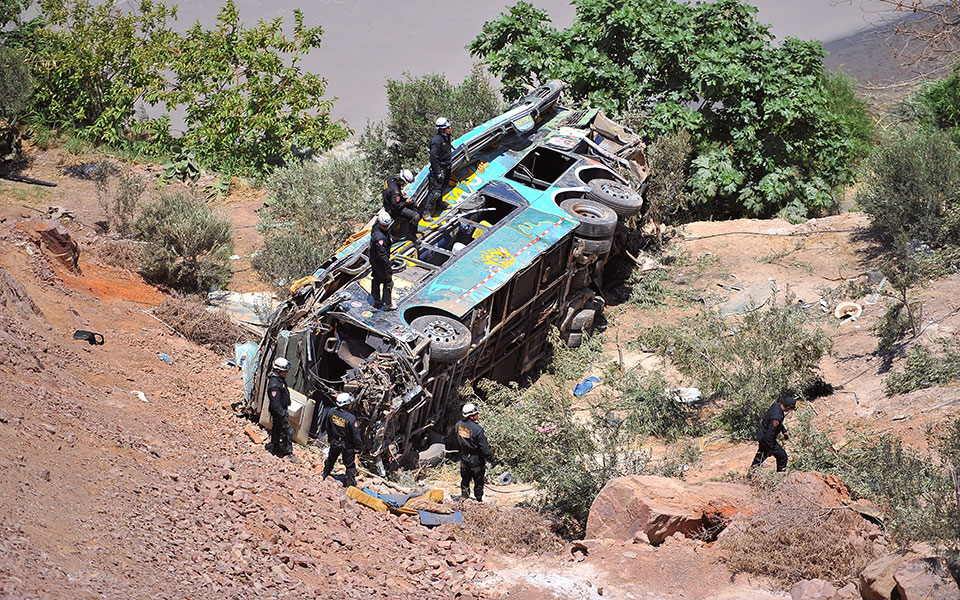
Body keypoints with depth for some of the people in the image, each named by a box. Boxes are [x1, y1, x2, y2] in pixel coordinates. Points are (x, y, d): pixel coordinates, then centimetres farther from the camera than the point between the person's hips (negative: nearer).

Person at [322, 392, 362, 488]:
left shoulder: (332, 414, -12)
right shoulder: (351, 418, -30)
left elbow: (328, 429, 4)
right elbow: (356, 435, -22)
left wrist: (330, 440, 20)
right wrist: (357, 447, -6)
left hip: (334, 443, 5)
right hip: (347, 446, -5)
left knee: (330, 460, 28)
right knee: (350, 465, 13)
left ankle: (324, 476, 47)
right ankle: (350, 483, 20)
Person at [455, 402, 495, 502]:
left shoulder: (459, 425, -6)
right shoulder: (477, 429, -26)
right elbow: (484, 447, -21)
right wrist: (491, 459, -11)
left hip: (463, 457, 5)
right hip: (476, 459, -5)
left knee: (465, 479, 18)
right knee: (478, 480, 10)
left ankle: (464, 497, 22)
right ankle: (479, 500, 20)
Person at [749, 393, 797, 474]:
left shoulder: (776, 404, -7)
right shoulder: (777, 417, -36)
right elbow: (770, 434, -31)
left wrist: (784, 431, 19)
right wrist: (770, 449, -22)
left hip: (761, 434, 10)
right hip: (766, 439, -10)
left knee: (760, 456, 28)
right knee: (782, 456, 5)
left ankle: (750, 473, 43)